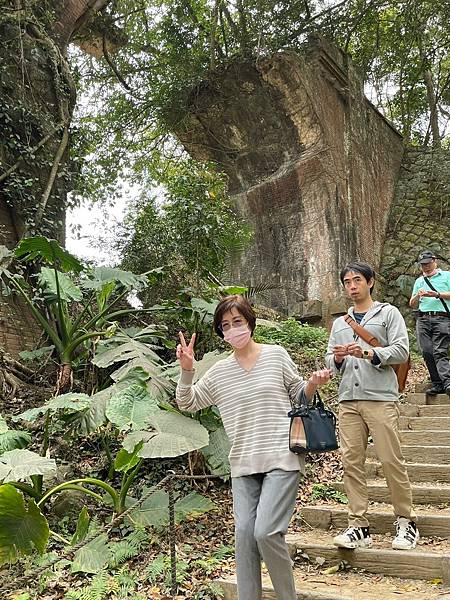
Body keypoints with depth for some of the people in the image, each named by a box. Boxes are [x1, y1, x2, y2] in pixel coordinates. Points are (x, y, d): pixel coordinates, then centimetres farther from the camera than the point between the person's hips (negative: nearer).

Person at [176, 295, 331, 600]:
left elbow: (299, 396, 11)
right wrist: (187, 370, -2)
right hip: (243, 465, 4)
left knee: (266, 533, -12)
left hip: (281, 460, -4)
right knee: (244, 534, 3)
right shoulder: (219, 371, 9)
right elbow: (187, 404, 14)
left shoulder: (277, 355, 2)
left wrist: (313, 384, -11)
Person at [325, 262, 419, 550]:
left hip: (380, 398, -4)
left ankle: (406, 522, 13)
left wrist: (369, 353, -16)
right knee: (352, 462, 1)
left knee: (392, 461, -4)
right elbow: (331, 362, 20)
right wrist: (337, 358, -3)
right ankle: (359, 527, 7)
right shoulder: (339, 323, 23)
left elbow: (401, 351, -3)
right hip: (349, 400, 5)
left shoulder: (388, 313, 8)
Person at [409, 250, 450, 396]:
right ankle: (437, 384, -2)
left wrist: (437, 294, -10)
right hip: (423, 319, 4)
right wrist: (418, 295, 1)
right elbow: (412, 305, 21)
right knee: (427, 352, -6)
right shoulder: (419, 281, 24)